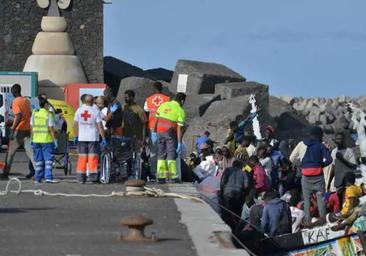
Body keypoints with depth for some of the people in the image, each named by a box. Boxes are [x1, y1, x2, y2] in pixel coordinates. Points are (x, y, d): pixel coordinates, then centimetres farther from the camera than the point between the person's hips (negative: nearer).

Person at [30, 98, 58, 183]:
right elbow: (51, 129, -10)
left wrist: (32, 138, 15)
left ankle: (38, 178, 10)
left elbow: (32, 127, 7)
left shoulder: (34, 113, 5)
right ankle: (48, 177, -10)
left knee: (38, 160, 10)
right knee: (48, 159, -1)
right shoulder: (48, 115, -8)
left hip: (36, 140, 5)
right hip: (47, 140, -5)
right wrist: (55, 140, -5)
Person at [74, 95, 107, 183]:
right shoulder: (96, 111, -7)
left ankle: (81, 177, 7)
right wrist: (103, 139, -5)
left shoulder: (79, 110, 4)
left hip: (81, 138, 3)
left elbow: (75, 124, 7)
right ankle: (93, 176, -5)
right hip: (93, 138, -3)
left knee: (82, 157, 8)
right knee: (93, 157, -1)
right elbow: (100, 126, -9)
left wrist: (76, 136, 17)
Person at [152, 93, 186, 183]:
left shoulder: (163, 105, 8)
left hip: (160, 132, 4)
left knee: (161, 154, 9)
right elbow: (179, 128, -9)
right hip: (171, 134, -4)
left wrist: (154, 132, 12)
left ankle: (161, 176, 3)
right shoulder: (180, 111, -4)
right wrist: (179, 143, -9)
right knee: (171, 154, 3)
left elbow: (156, 120, 7)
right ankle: (173, 176, -1)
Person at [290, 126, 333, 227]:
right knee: (320, 196, 3)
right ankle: (322, 215, -14)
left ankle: (308, 220, 0)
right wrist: (321, 164, 9)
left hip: (306, 175, 1)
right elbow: (329, 159, -8)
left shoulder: (301, 144, 8)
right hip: (318, 174, -1)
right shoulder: (320, 145, 3)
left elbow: (292, 159, 8)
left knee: (306, 198, 6)